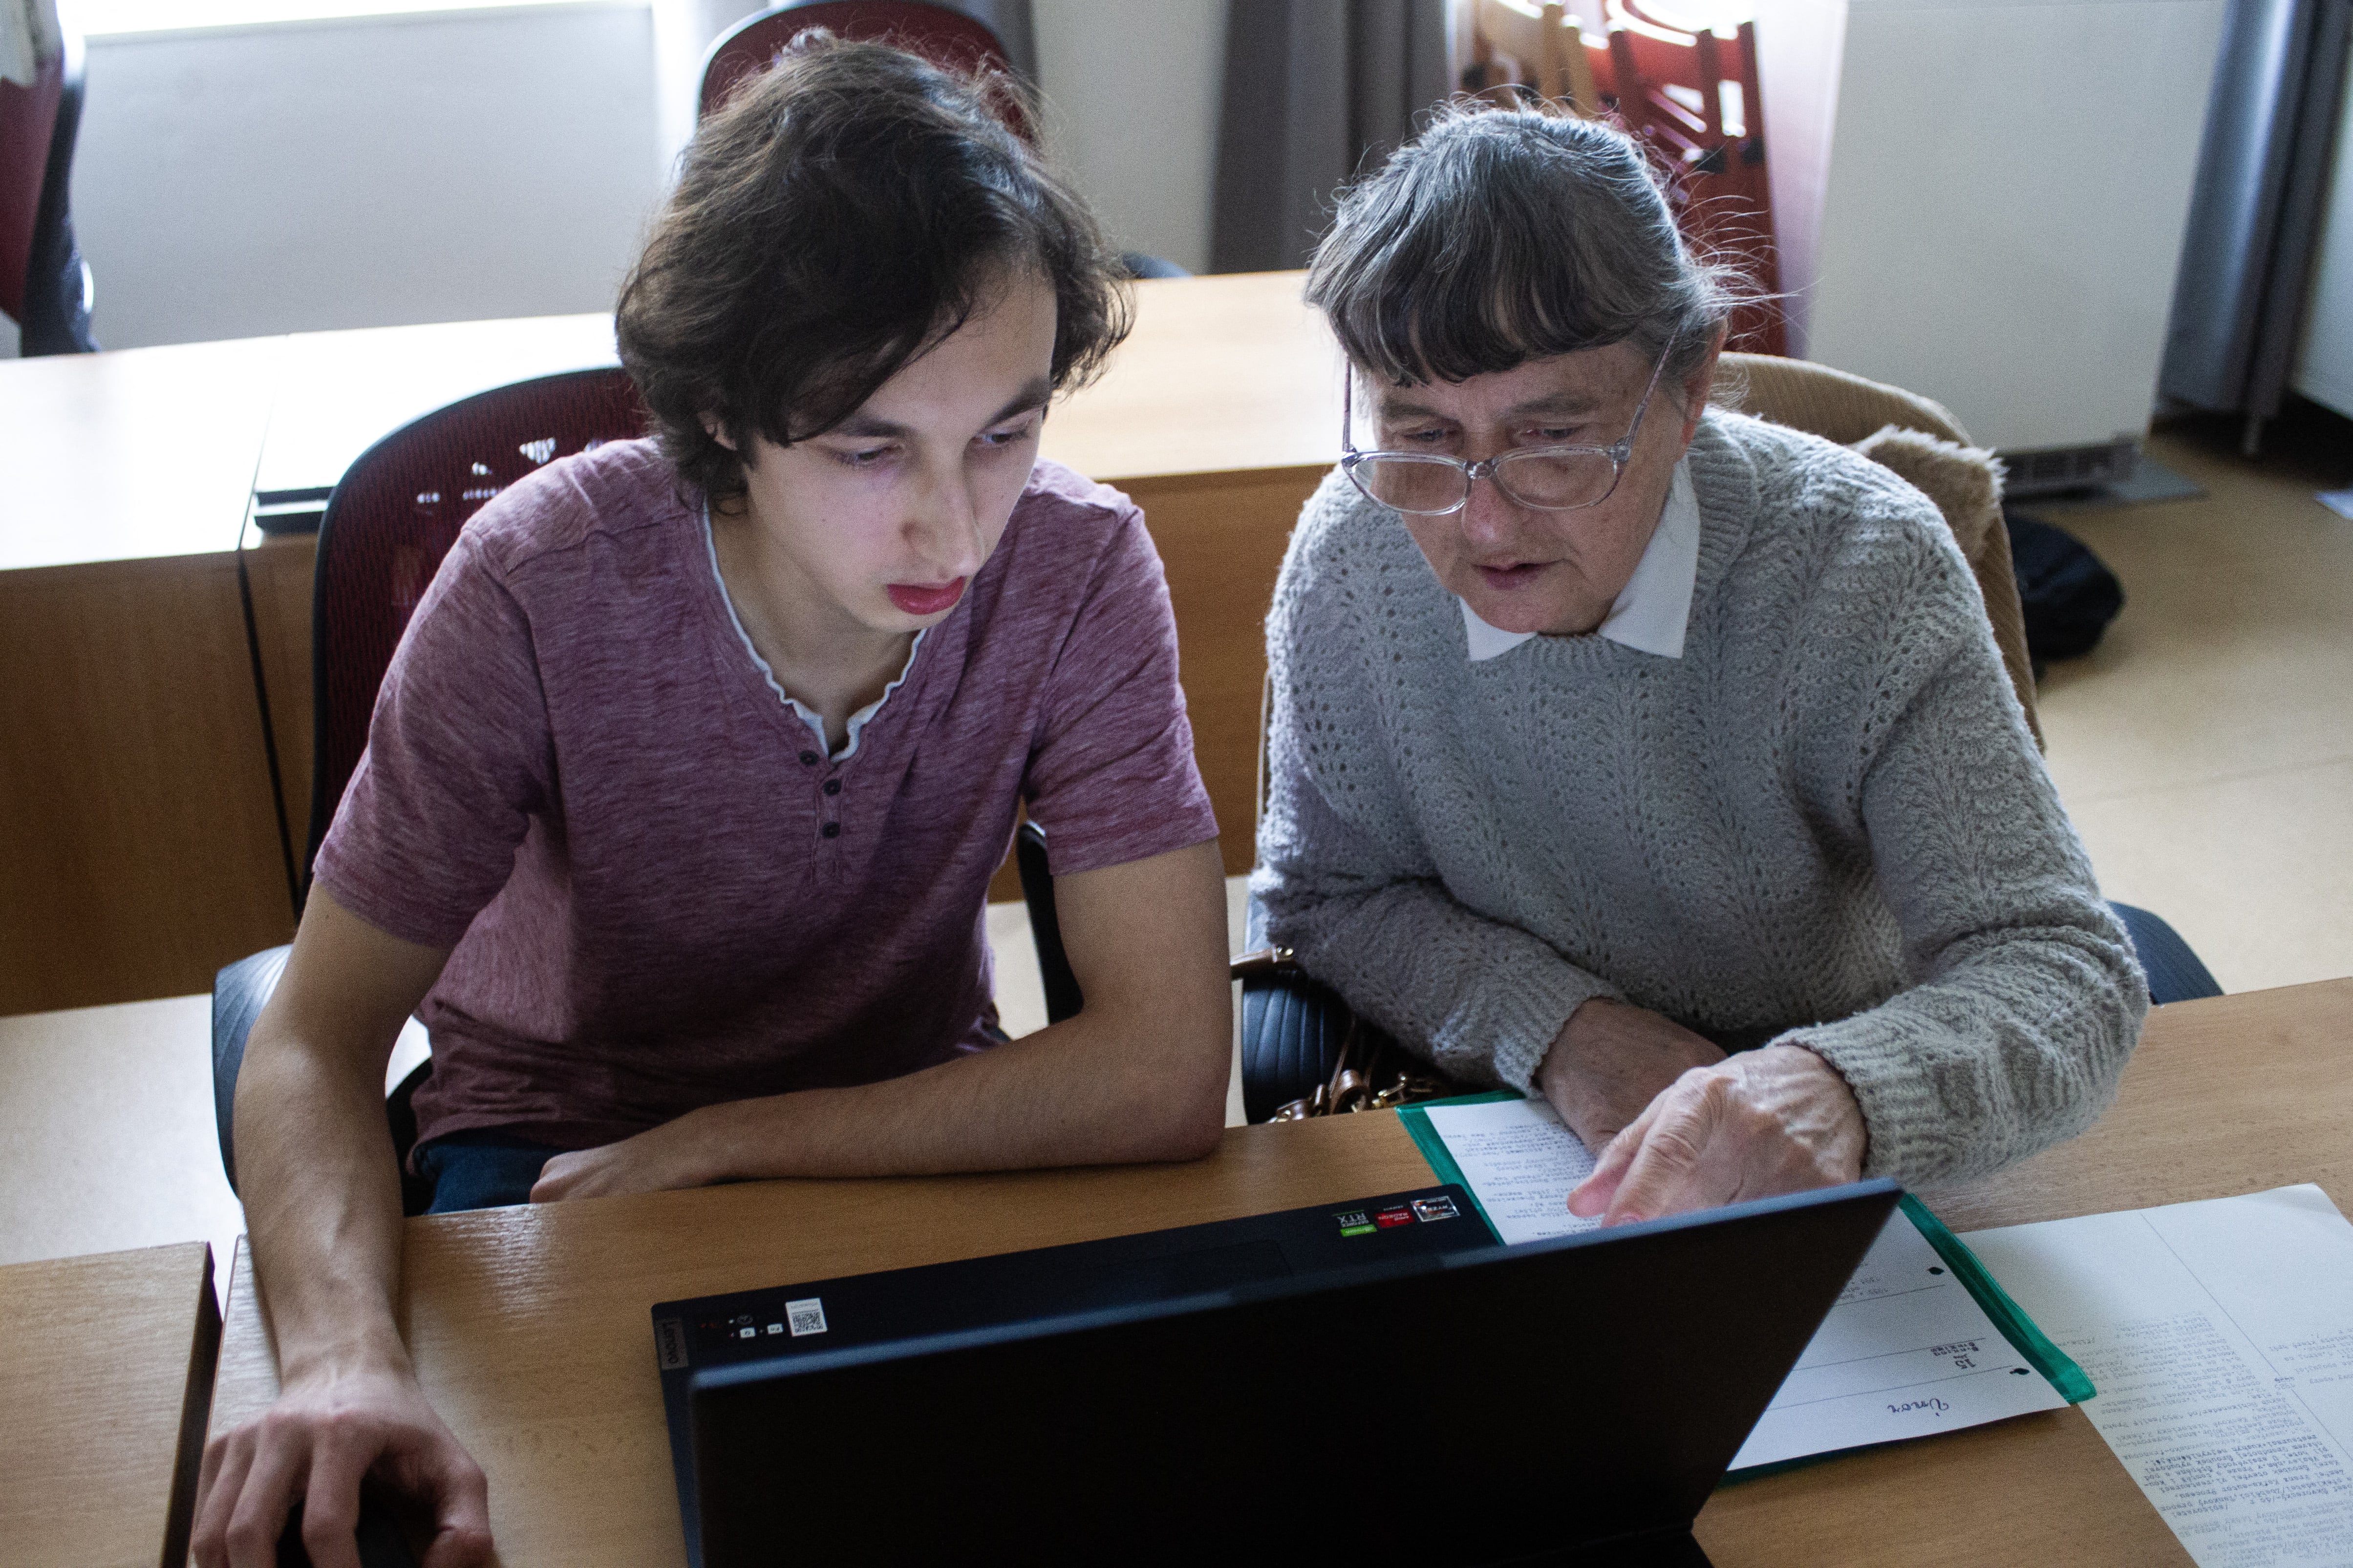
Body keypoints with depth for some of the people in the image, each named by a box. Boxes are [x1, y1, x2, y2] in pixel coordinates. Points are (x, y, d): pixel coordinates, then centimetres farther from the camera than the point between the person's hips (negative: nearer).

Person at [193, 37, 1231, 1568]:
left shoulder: (1080, 569, -25)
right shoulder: (545, 586, -26)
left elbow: (1167, 1073, -28)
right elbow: (316, 1042, -22)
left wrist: (702, 1150, -25)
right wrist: (344, 1356, -43)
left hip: (913, 1118, 2)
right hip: (555, 1119, -1)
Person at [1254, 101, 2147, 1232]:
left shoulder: (1863, 567, -20)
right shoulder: (1349, 561, -13)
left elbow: (2057, 973, -23)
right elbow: (1324, 894, 0)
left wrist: (1839, 1091, -45)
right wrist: (1557, 1023, -18)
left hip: (1827, 1194, 1)